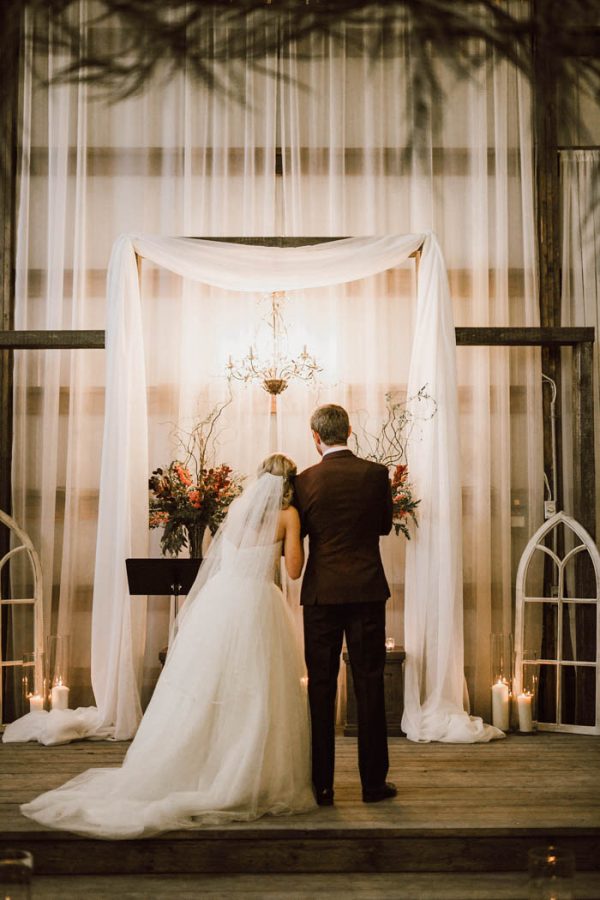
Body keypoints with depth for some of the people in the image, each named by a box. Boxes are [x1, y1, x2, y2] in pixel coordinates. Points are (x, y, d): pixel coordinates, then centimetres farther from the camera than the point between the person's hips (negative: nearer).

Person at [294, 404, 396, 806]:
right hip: (367, 590, 0)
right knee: (369, 685, 6)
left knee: (321, 687, 5)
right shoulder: (376, 474, -2)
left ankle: (321, 784, 8)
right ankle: (374, 781, 11)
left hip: (321, 592, 0)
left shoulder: (306, 480, -3)